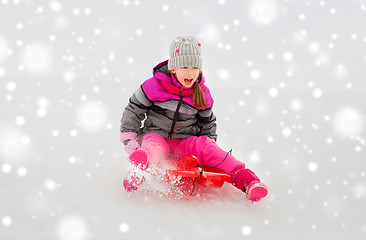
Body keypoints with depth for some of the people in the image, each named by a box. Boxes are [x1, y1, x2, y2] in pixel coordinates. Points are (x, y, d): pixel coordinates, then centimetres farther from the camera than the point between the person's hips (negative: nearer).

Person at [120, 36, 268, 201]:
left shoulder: (202, 94, 6)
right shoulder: (154, 85, -5)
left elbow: (208, 124, 19)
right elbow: (133, 112, 2)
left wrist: (210, 151, 5)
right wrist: (129, 141, -7)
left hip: (185, 141, 2)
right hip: (155, 136, -2)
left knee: (204, 144, -29)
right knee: (154, 147, -37)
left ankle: (246, 180, -42)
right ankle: (137, 168, -74)